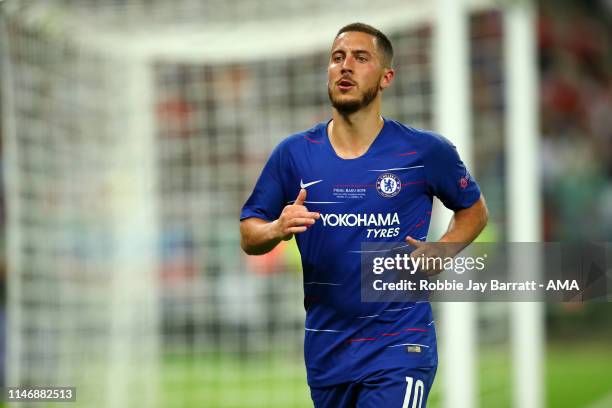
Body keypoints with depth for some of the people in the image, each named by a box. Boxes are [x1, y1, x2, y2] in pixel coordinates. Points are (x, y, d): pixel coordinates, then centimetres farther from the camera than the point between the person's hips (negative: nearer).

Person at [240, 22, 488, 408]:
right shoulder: (294, 153, 1)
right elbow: (248, 235, 6)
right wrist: (278, 229, -16)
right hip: (326, 350, 4)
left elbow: (474, 209, 13)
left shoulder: (425, 151, -3)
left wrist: (440, 253, -6)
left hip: (398, 348, -4)